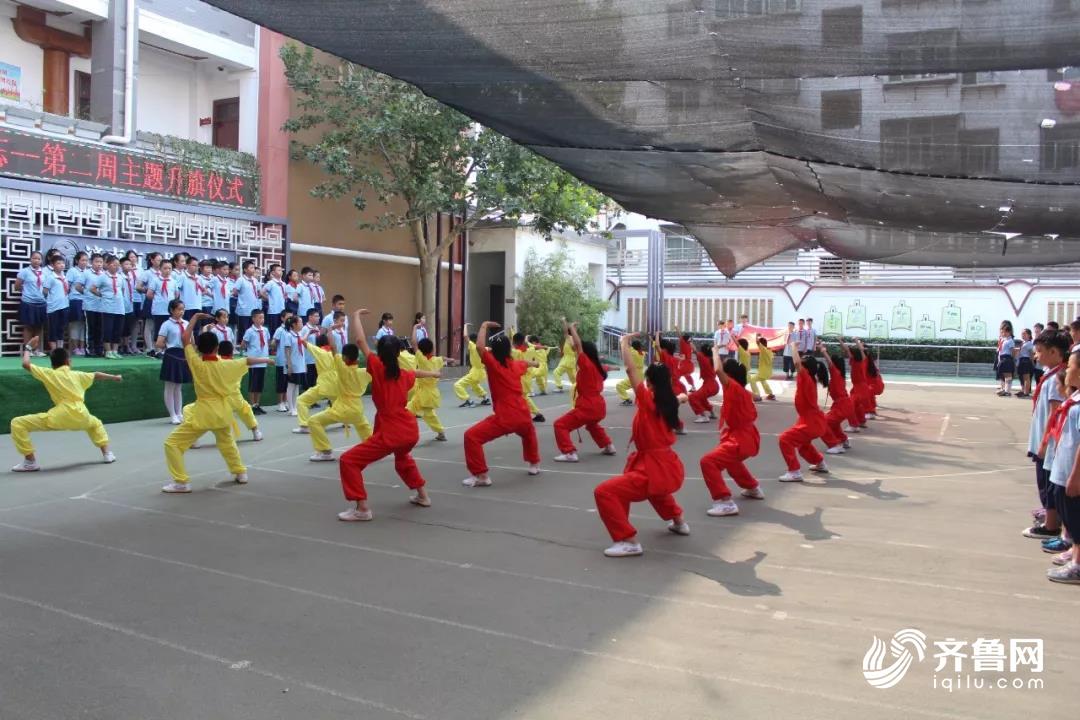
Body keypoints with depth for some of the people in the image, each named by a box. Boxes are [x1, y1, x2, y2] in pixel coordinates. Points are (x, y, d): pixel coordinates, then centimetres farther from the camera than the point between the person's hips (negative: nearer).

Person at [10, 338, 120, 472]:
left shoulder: (49, 373, 7)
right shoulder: (76, 374, 19)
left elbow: (25, 364, 3)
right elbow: (96, 375, 35)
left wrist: (28, 348, 21)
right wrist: (114, 377, 52)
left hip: (59, 417, -5)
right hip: (81, 418, 5)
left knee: (17, 424, 6)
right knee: (95, 423, 41)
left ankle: (30, 462, 0)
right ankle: (107, 454, 27)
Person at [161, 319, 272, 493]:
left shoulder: (197, 364, -14)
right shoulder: (227, 365, -3)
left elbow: (186, 338, -6)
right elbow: (249, 361, 15)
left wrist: (195, 317, 4)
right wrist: (266, 359, 33)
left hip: (203, 414, -5)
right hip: (223, 413, 5)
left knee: (172, 443, 1)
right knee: (227, 441, 32)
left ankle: (182, 482, -7)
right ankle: (240, 472, 37)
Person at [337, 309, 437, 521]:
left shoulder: (377, 368, -7)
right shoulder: (404, 374, 11)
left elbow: (360, 340, -9)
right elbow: (418, 373, 36)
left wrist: (357, 316, 6)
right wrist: (433, 373, 58)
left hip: (391, 433, -7)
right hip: (411, 430, 7)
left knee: (348, 461, -3)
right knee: (402, 456, 39)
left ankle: (362, 509, -9)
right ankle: (422, 495, 43)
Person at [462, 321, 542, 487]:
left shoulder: (494, 364, -7)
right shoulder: (516, 365, 12)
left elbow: (480, 347, -23)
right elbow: (526, 364, 37)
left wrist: (484, 326, -8)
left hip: (504, 418, -7)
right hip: (522, 416, 7)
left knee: (471, 437, -7)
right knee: (529, 432, 41)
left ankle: (481, 476, -14)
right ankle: (534, 464, 50)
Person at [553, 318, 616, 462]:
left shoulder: (587, 365, -14)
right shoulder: (598, 367, 9)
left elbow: (578, 345, -16)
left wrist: (572, 328, -7)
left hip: (587, 407, -9)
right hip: (599, 406, 9)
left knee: (560, 425, -9)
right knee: (592, 425, 39)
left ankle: (570, 453, -19)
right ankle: (608, 446, 40)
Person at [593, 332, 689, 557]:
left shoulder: (648, 402, -15)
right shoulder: (669, 404, 6)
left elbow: (630, 369, -17)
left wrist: (624, 343, -6)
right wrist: (680, 398, 56)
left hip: (655, 471, -9)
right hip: (671, 469, 9)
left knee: (604, 492, -14)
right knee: (656, 487, 44)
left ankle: (629, 542, -18)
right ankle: (679, 522, 51)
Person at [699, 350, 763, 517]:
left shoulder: (734, 388, -17)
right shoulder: (744, 392, 9)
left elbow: (718, 370, -31)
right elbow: (753, 415, 20)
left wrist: (715, 351, -17)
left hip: (739, 441, -10)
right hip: (749, 438, 10)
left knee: (708, 461, -21)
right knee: (730, 460, 38)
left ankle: (726, 503, -26)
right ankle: (754, 488, 52)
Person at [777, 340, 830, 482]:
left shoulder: (806, 380, -20)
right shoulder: (808, 380, 5)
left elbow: (797, 363, -33)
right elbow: (799, 362, 23)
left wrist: (794, 346, -20)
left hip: (812, 423, -10)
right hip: (815, 420, 10)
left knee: (785, 439, -17)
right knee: (801, 441, 32)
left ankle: (795, 472, -17)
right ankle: (820, 463, 48)